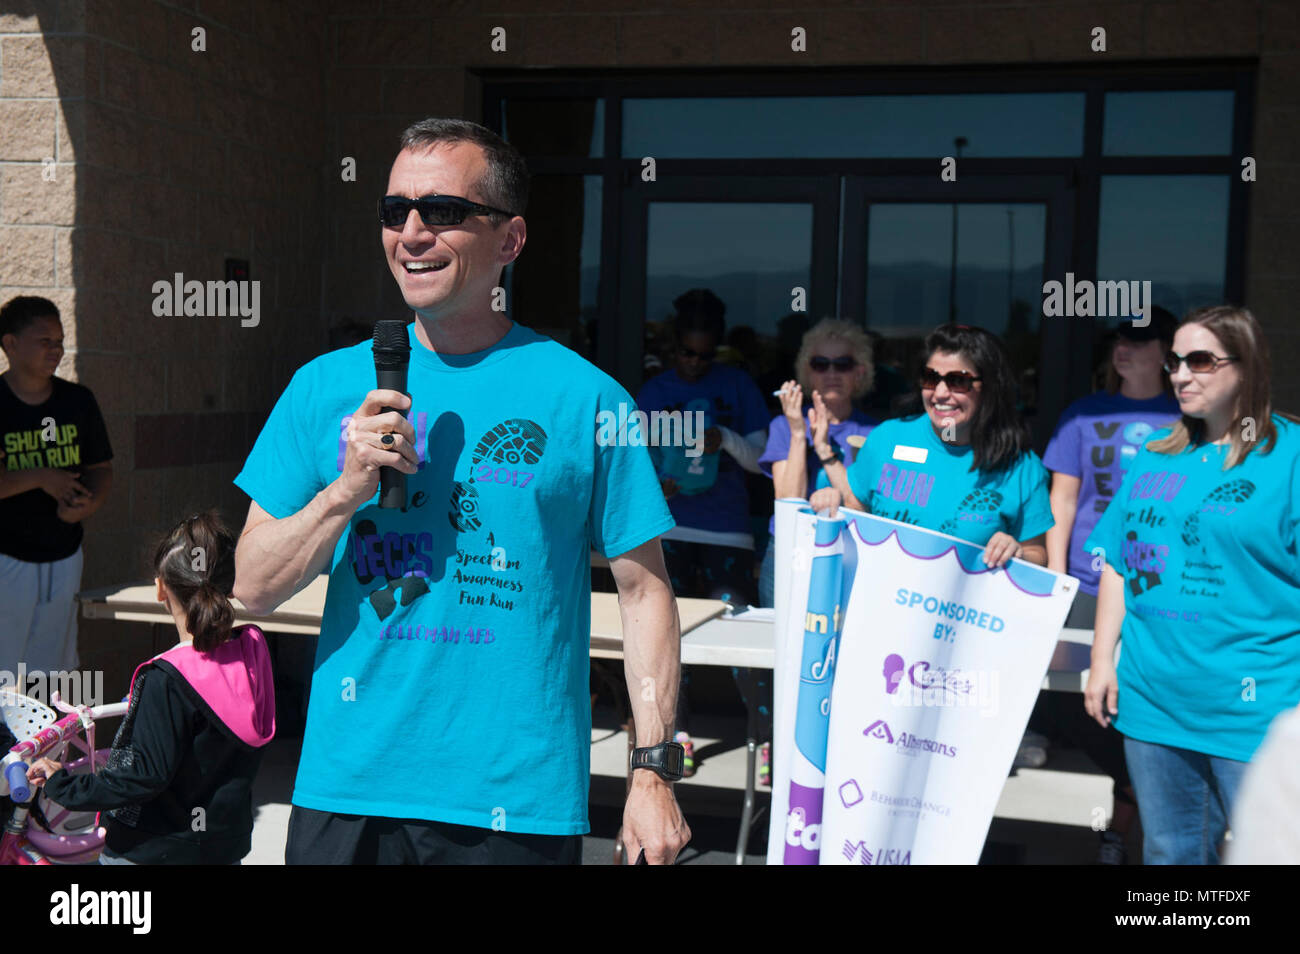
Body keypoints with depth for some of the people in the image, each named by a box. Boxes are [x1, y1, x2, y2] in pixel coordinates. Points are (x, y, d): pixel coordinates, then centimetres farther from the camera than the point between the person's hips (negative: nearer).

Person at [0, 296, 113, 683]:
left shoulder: (78, 401, 3)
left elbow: (101, 467, 8)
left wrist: (90, 502, -12)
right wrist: (41, 478, -23)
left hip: (64, 555, 5)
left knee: (53, 662, 15)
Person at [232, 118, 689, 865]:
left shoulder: (584, 397, -4)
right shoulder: (327, 386, 4)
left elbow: (644, 590, -1)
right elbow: (254, 588, 3)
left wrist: (655, 772, -5)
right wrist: (347, 491, -13)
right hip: (345, 787, 3)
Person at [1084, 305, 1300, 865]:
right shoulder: (1154, 457, 10)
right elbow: (1119, 566, 14)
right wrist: (1102, 662, 9)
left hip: (1254, 710, -5)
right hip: (1151, 696, 5)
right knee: (1167, 852, 18)